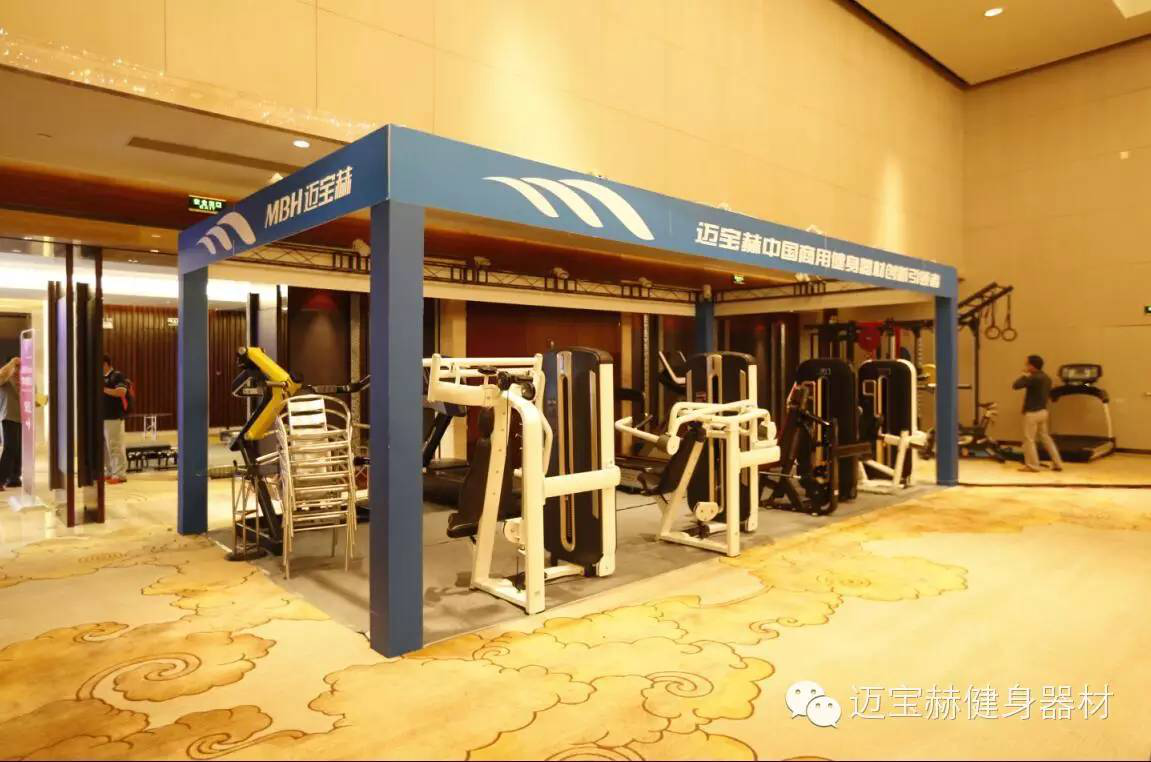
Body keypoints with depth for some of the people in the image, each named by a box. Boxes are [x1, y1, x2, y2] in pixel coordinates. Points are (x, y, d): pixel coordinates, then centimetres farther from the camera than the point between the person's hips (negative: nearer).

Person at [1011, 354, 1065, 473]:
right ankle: (1057, 464, 18)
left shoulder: (1033, 378, -19)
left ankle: (1032, 465, 4)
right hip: (1043, 411, 9)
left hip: (1032, 413, -9)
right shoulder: (1046, 378, 11)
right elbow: (1048, 395, 20)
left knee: (1029, 439, 0)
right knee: (1046, 438, 16)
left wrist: (1025, 375, -7)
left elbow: (1015, 385, -22)